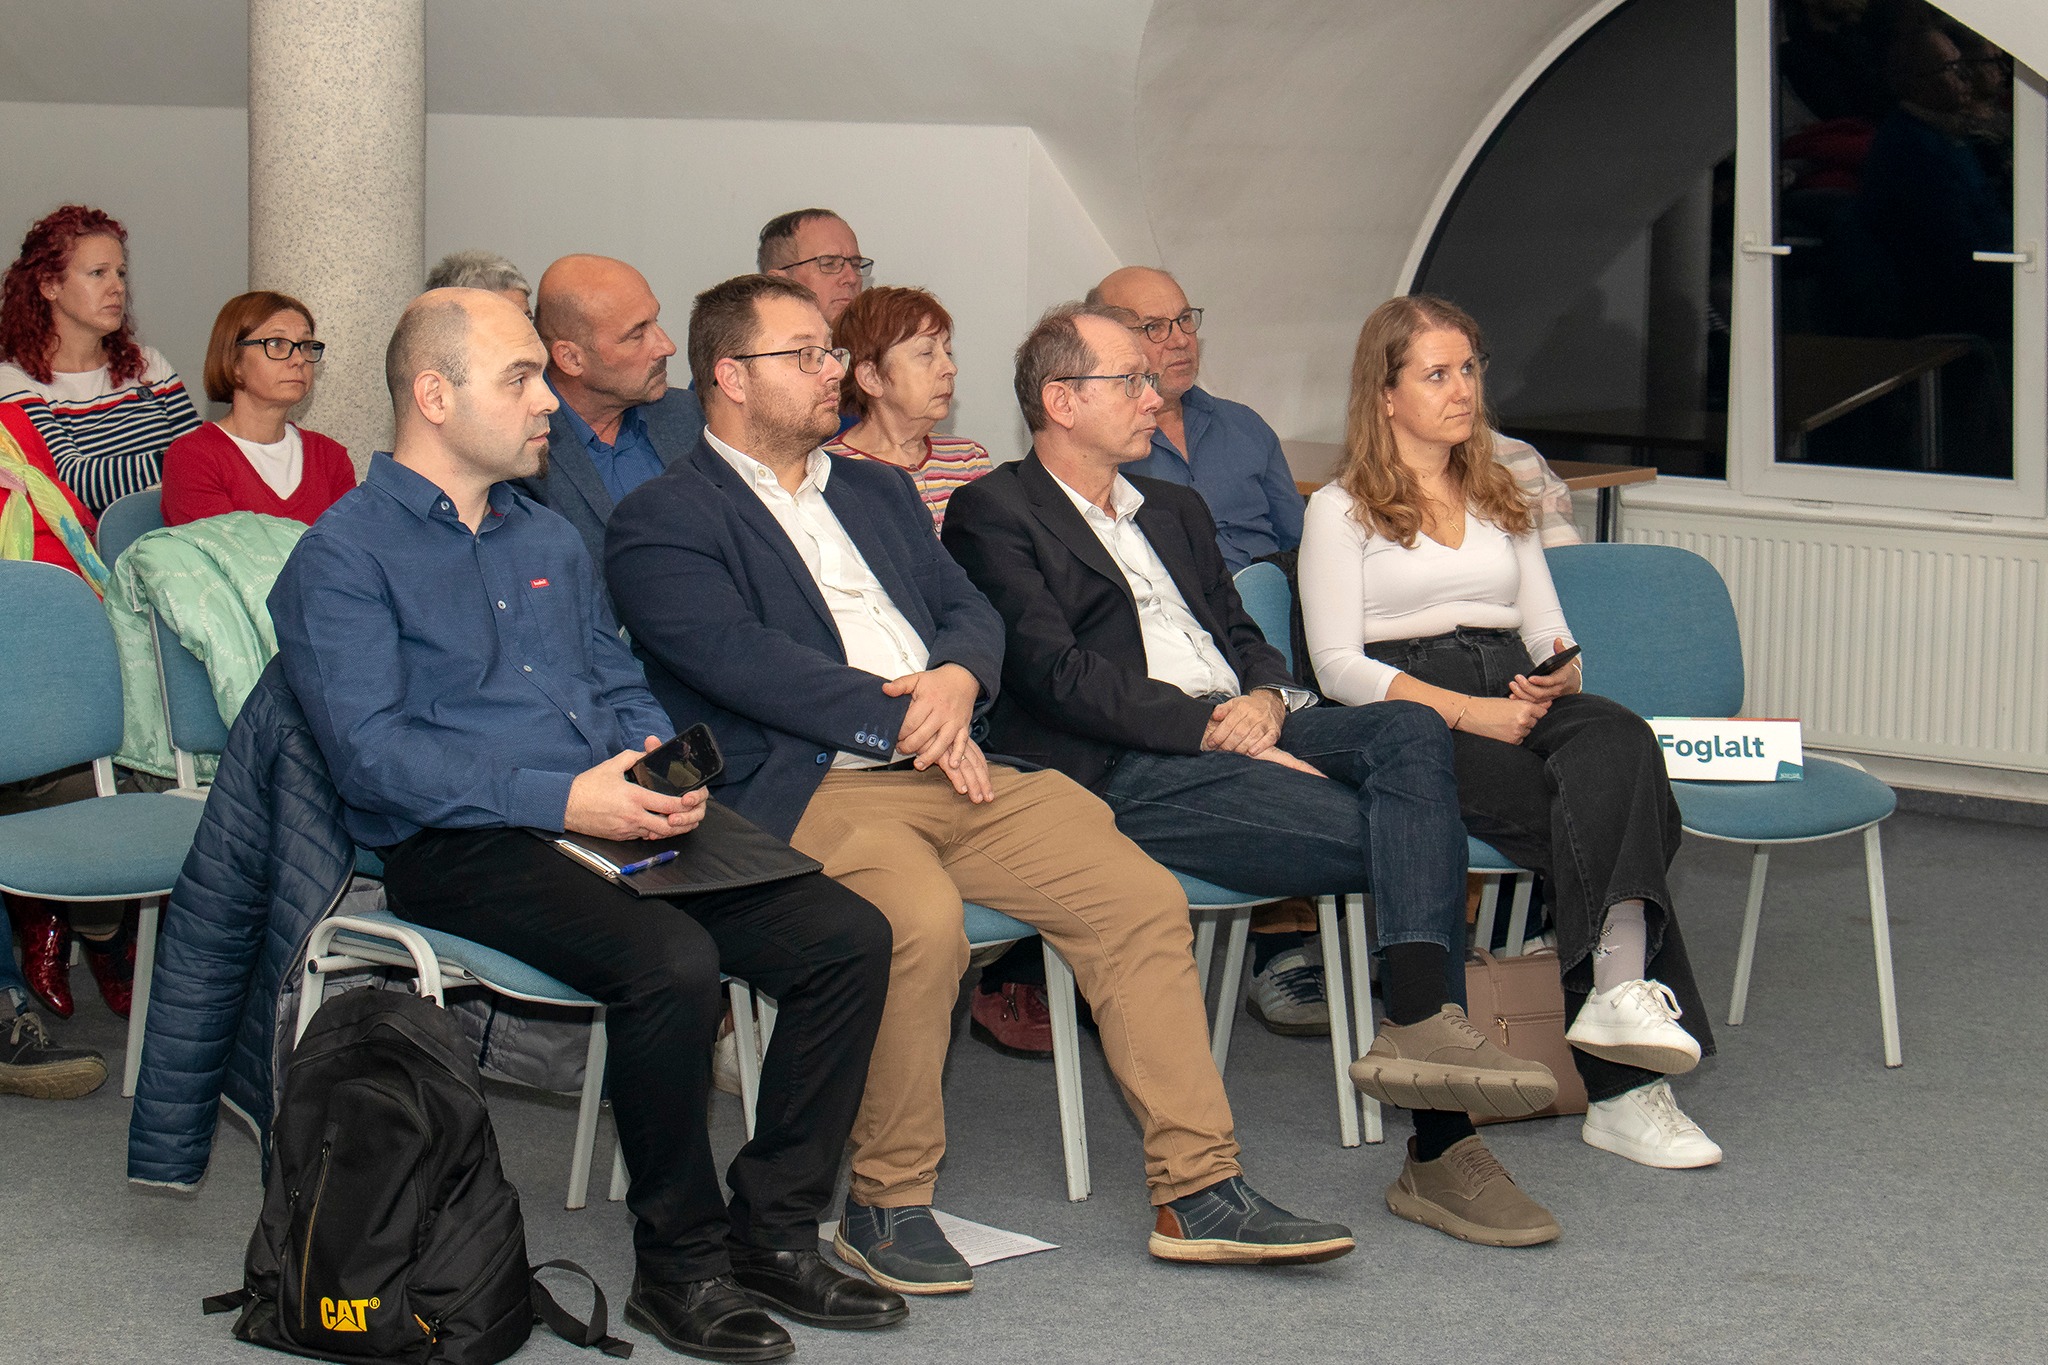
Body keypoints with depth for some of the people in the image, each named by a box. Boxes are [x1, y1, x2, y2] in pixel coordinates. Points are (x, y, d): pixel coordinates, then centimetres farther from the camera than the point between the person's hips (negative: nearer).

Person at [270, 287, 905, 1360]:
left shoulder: (548, 540, 23)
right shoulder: (343, 556, -2)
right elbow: (373, 751, -13)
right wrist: (560, 798, -20)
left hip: (618, 818, 7)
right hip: (460, 848, -7)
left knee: (849, 936, -13)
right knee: (673, 962, -34)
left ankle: (773, 1231, -5)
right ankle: (678, 1263, -16)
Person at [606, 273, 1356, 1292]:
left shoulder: (877, 491, 27)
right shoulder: (661, 521, 3)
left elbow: (968, 610, 19)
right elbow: (740, 659, -11)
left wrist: (956, 681, -5)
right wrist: (905, 722, -14)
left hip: (949, 773, 7)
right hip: (806, 791, -7)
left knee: (1143, 898, -11)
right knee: (921, 919, -36)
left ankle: (1198, 1193, -6)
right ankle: (886, 1205, -17)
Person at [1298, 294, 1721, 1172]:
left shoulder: (1500, 501, 27)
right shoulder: (1341, 510, 8)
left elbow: (1549, 632, 22)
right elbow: (1338, 668, -3)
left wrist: (1561, 675, -4)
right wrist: (1466, 711, -16)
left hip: (1516, 697, 5)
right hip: (1408, 723, -5)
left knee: (1617, 738, -33)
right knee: (1613, 803, -31)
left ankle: (1618, 992, -47)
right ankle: (1623, 1082, -37)